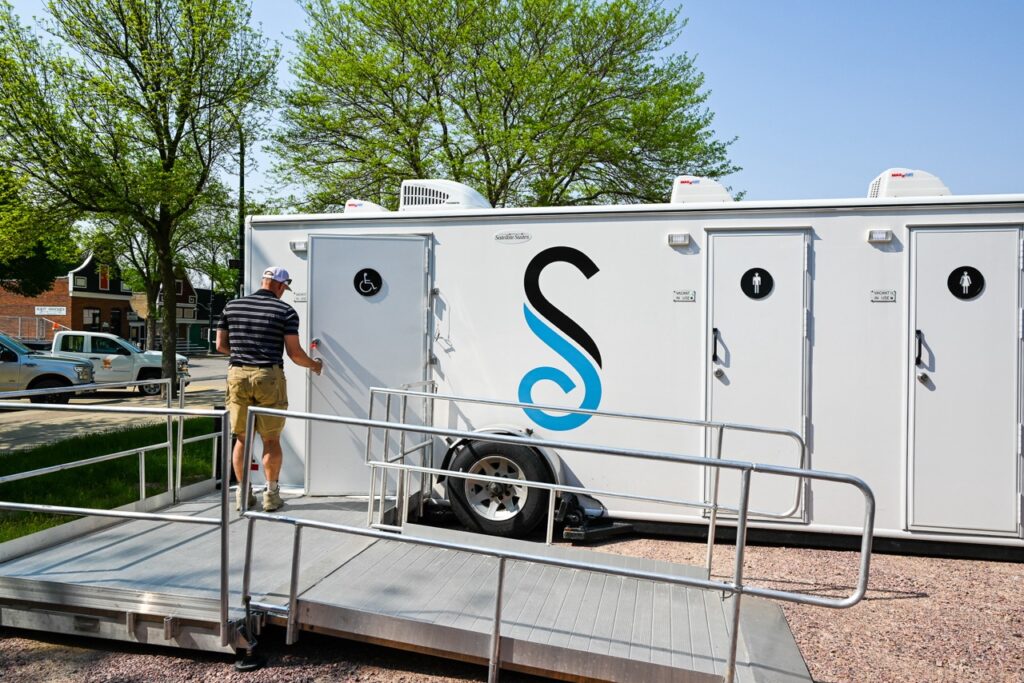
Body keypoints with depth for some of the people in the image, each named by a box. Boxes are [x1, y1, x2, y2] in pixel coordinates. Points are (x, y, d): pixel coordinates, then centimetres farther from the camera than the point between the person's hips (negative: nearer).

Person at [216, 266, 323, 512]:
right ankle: (271, 494, 12)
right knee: (271, 440, 7)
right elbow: (294, 353, -5)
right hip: (268, 376, -3)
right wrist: (314, 364, 13)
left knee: (242, 438, 11)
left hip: (237, 374, 3)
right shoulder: (286, 311, -2)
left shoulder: (232, 306, 9)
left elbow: (220, 345, 12)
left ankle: (243, 493, 16)